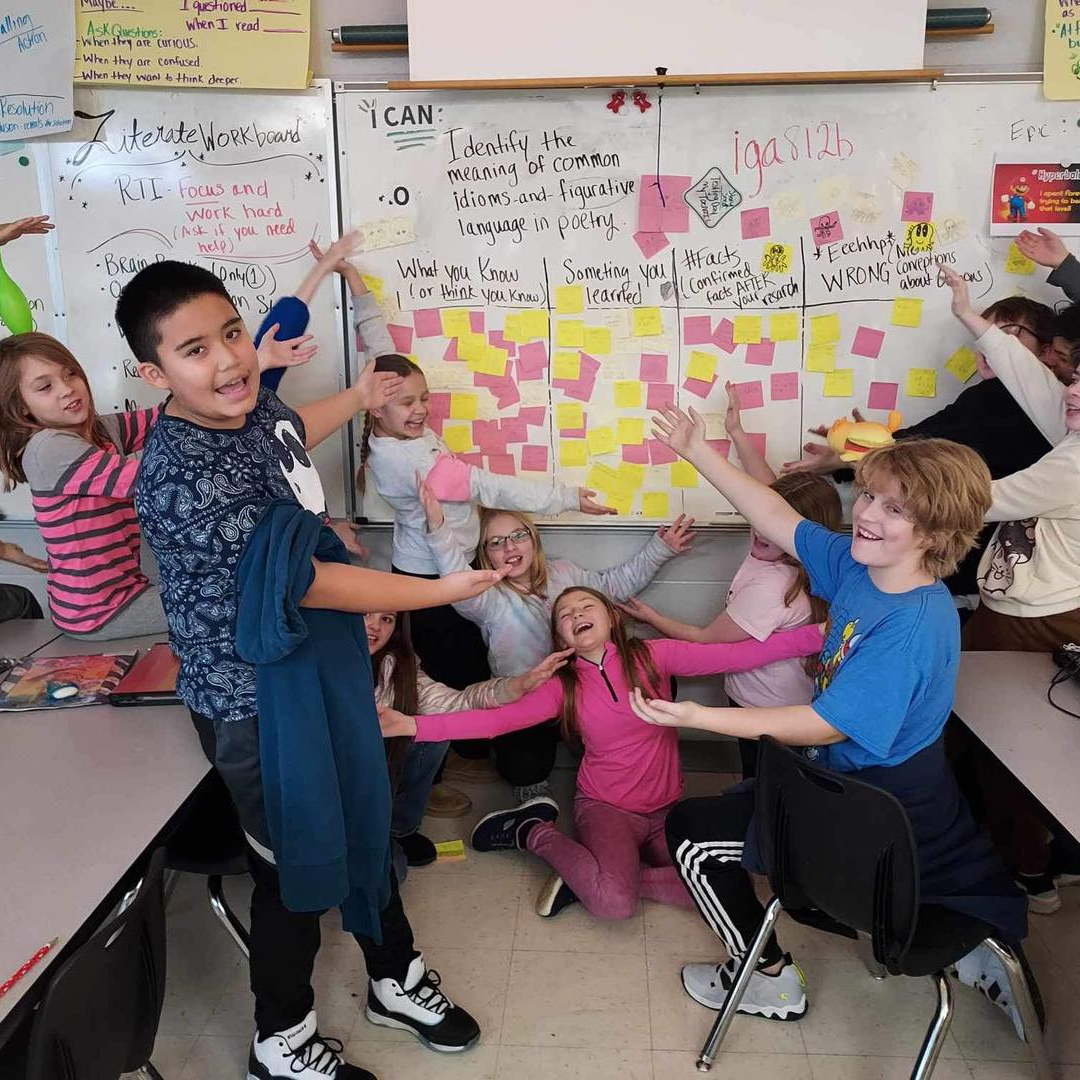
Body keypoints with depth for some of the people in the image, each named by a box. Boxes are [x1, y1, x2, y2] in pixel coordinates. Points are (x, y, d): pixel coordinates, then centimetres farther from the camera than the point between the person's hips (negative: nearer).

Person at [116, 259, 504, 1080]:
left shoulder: (252, 408, -2)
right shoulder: (183, 476, -29)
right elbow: (303, 580, -29)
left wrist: (357, 398, 35)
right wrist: (441, 590, -22)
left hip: (323, 666, 8)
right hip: (255, 701, -8)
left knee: (365, 821, 22)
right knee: (296, 864, 11)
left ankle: (397, 980, 47)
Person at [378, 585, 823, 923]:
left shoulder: (653, 656, -5)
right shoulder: (565, 688, -2)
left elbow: (736, 655, -15)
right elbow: (497, 719, -13)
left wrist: (817, 635, -27)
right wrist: (413, 725, -26)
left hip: (666, 807, 2)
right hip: (606, 806, -2)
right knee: (615, 903, -29)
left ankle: (592, 877, -5)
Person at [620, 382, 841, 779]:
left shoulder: (769, 589, -33)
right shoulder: (782, 552, -9)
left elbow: (705, 641, -21)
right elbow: (767, 489, 8)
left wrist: (652, 617, -7)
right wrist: (737, 433, 8)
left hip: (769, 719, -9)